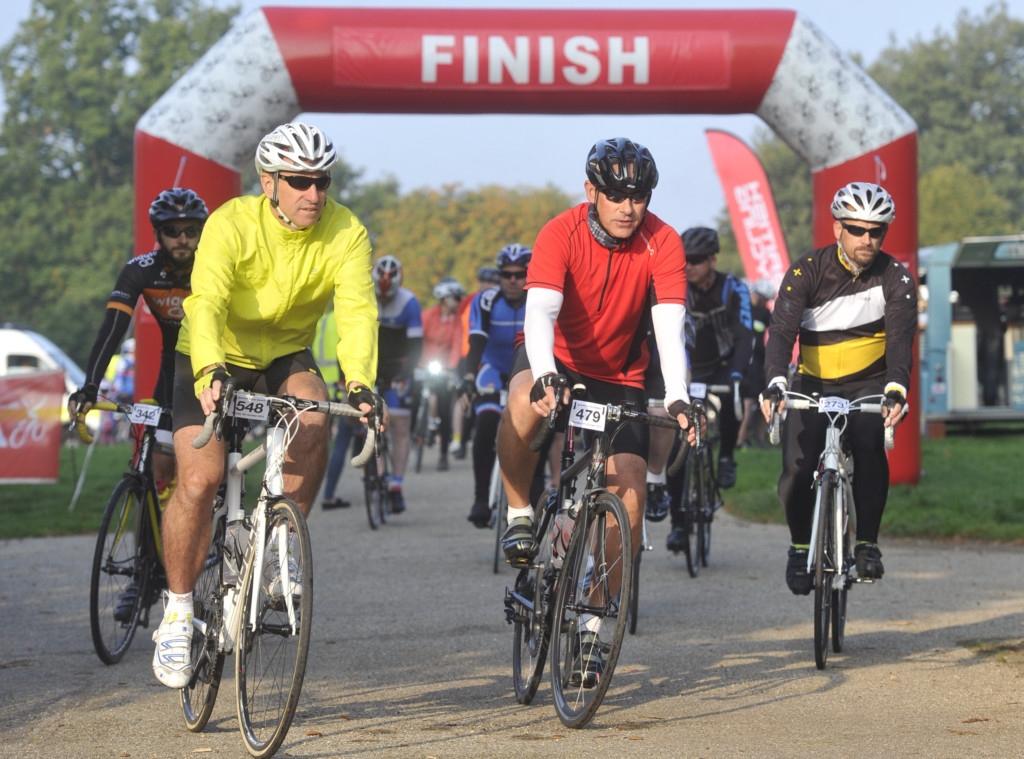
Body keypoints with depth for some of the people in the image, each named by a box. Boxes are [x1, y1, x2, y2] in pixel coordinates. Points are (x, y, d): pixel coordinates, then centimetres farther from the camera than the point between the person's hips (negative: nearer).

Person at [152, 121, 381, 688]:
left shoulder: (346, 234, -17)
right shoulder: (232, 225, -24)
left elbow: (357, 310, -28)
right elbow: (207, 303, -36)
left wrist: (359, 382, -45)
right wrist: (211, 373, -54)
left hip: (286, 358, 2)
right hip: (216, 361, -2)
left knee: (314, 419, -31)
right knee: (199, 480, -17)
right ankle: (177, 612, 1)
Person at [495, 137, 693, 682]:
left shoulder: (661, 242, -16)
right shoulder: (562, 233, -21)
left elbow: (669, 325, -25)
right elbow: (540, 311, -34)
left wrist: (677, 397, -41)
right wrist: (546, 376, -52)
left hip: (618, 378, 2)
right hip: (556, 358, -2)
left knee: (631, 495, -12)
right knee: (525, 399, -39)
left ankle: (593, 622, 5)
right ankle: (520, 516, -16)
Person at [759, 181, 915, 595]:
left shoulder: (895, 277, -10)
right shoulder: (807, 271, -12)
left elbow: (901, 338, -21)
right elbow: (781, 331, -23)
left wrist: (896, 389, -40)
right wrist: (775, 384, -41)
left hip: (868, 384, 0)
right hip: (813, 384, 0)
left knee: (868, 446, -29)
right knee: (797, 468, -17)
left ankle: (867, 543, -16)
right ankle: (801, 545, 11)